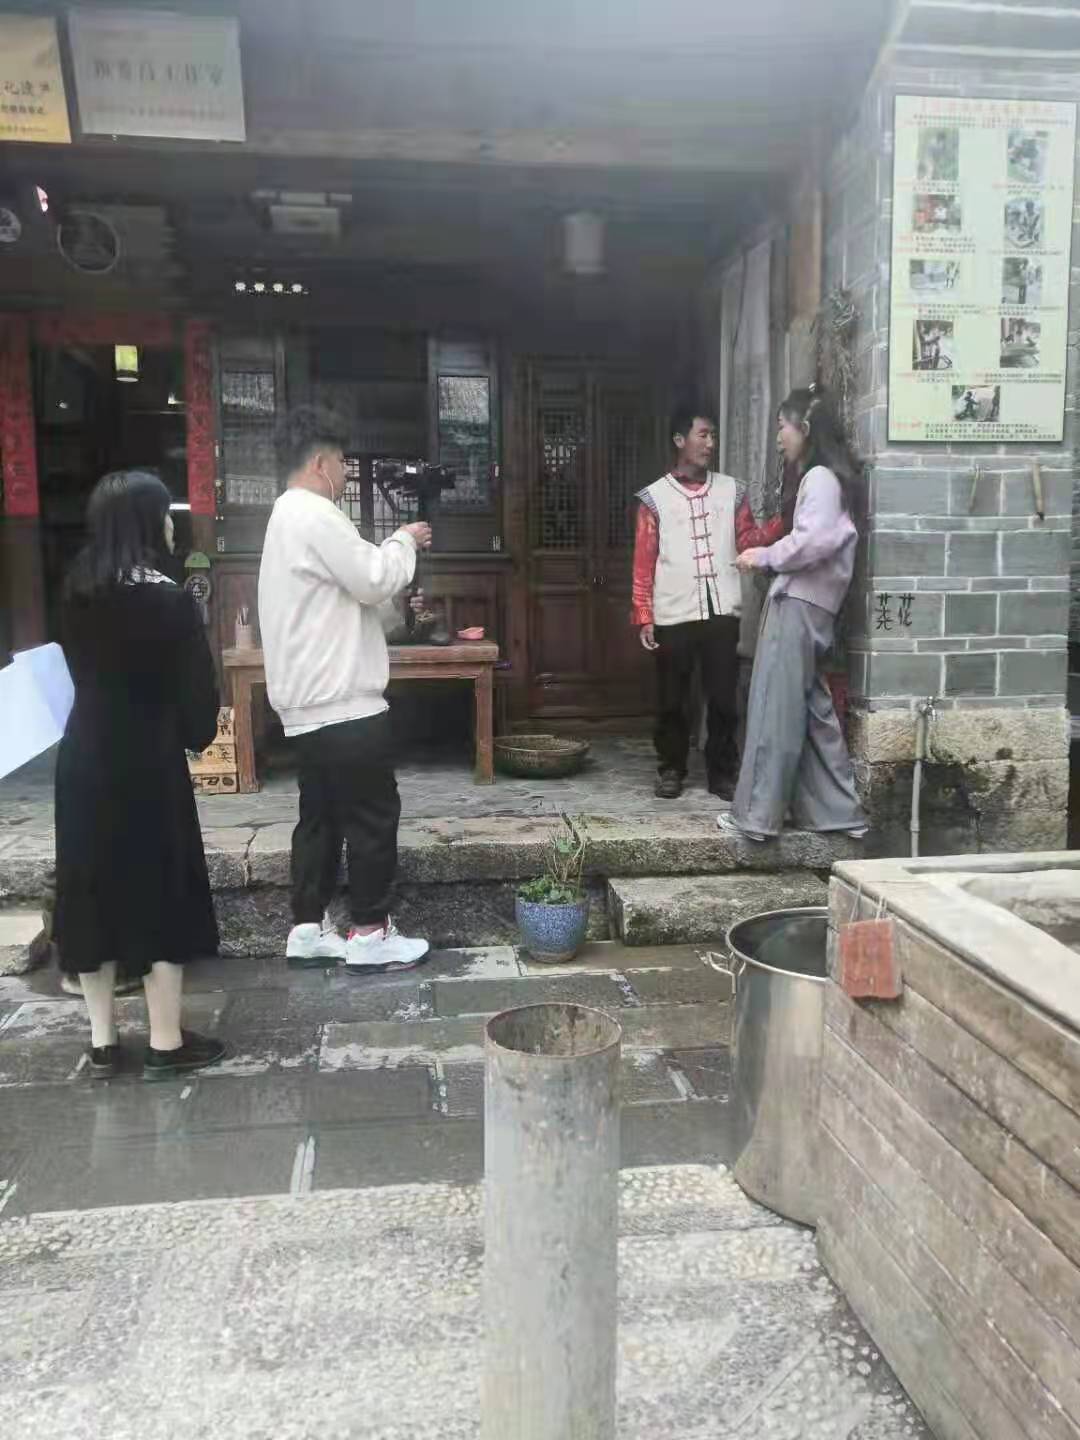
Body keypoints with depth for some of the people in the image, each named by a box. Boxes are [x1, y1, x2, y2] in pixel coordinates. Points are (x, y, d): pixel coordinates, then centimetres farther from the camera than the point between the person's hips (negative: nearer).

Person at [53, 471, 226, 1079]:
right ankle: (166, 1043, 13)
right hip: (147, 767, -6)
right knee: (160, 893, 5)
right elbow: (198, 693, -12)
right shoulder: (169, 600, -15)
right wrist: (197, 736, 7)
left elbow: (85, 670, 9)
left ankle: (103, 1040, 23)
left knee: (92, 892, 13)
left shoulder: (78, 593, 3)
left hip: (83, 760, 6)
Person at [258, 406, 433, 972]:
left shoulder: (288, 516, 20)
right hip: (342, 701, -11)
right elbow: (373, 582, -16)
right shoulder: (316, 515, -15)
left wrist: (393, 549, 16)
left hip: (310, 701, 11)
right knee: (372, 817, -1)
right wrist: (404, 541, 0)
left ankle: (307, 929, 21)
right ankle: (370, 934, 7)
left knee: (321, 816, 15)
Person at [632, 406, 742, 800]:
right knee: (672, 700, 6)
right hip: (674, 616, -2)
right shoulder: (655, 497, 2)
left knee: (723, 697, 5)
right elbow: (643, 562, 0)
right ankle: (671, 770, 21)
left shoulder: (730, 490, 10)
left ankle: (722, 771, 18)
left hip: (723, 612, 2)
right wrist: (644, 616, -6)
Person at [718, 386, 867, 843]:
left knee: (776, 709, -7)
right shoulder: (822, 477, 22)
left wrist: (765, 556, -11)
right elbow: (815, 539, 15)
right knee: (810, 709, 11)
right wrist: (770, 555, 6)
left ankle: (757, 814, -2)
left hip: (798, 604, -10)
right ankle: (835, 810, 15)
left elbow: (816, 540, -22)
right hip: (803, 603, 10)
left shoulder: (820, 477, -9)